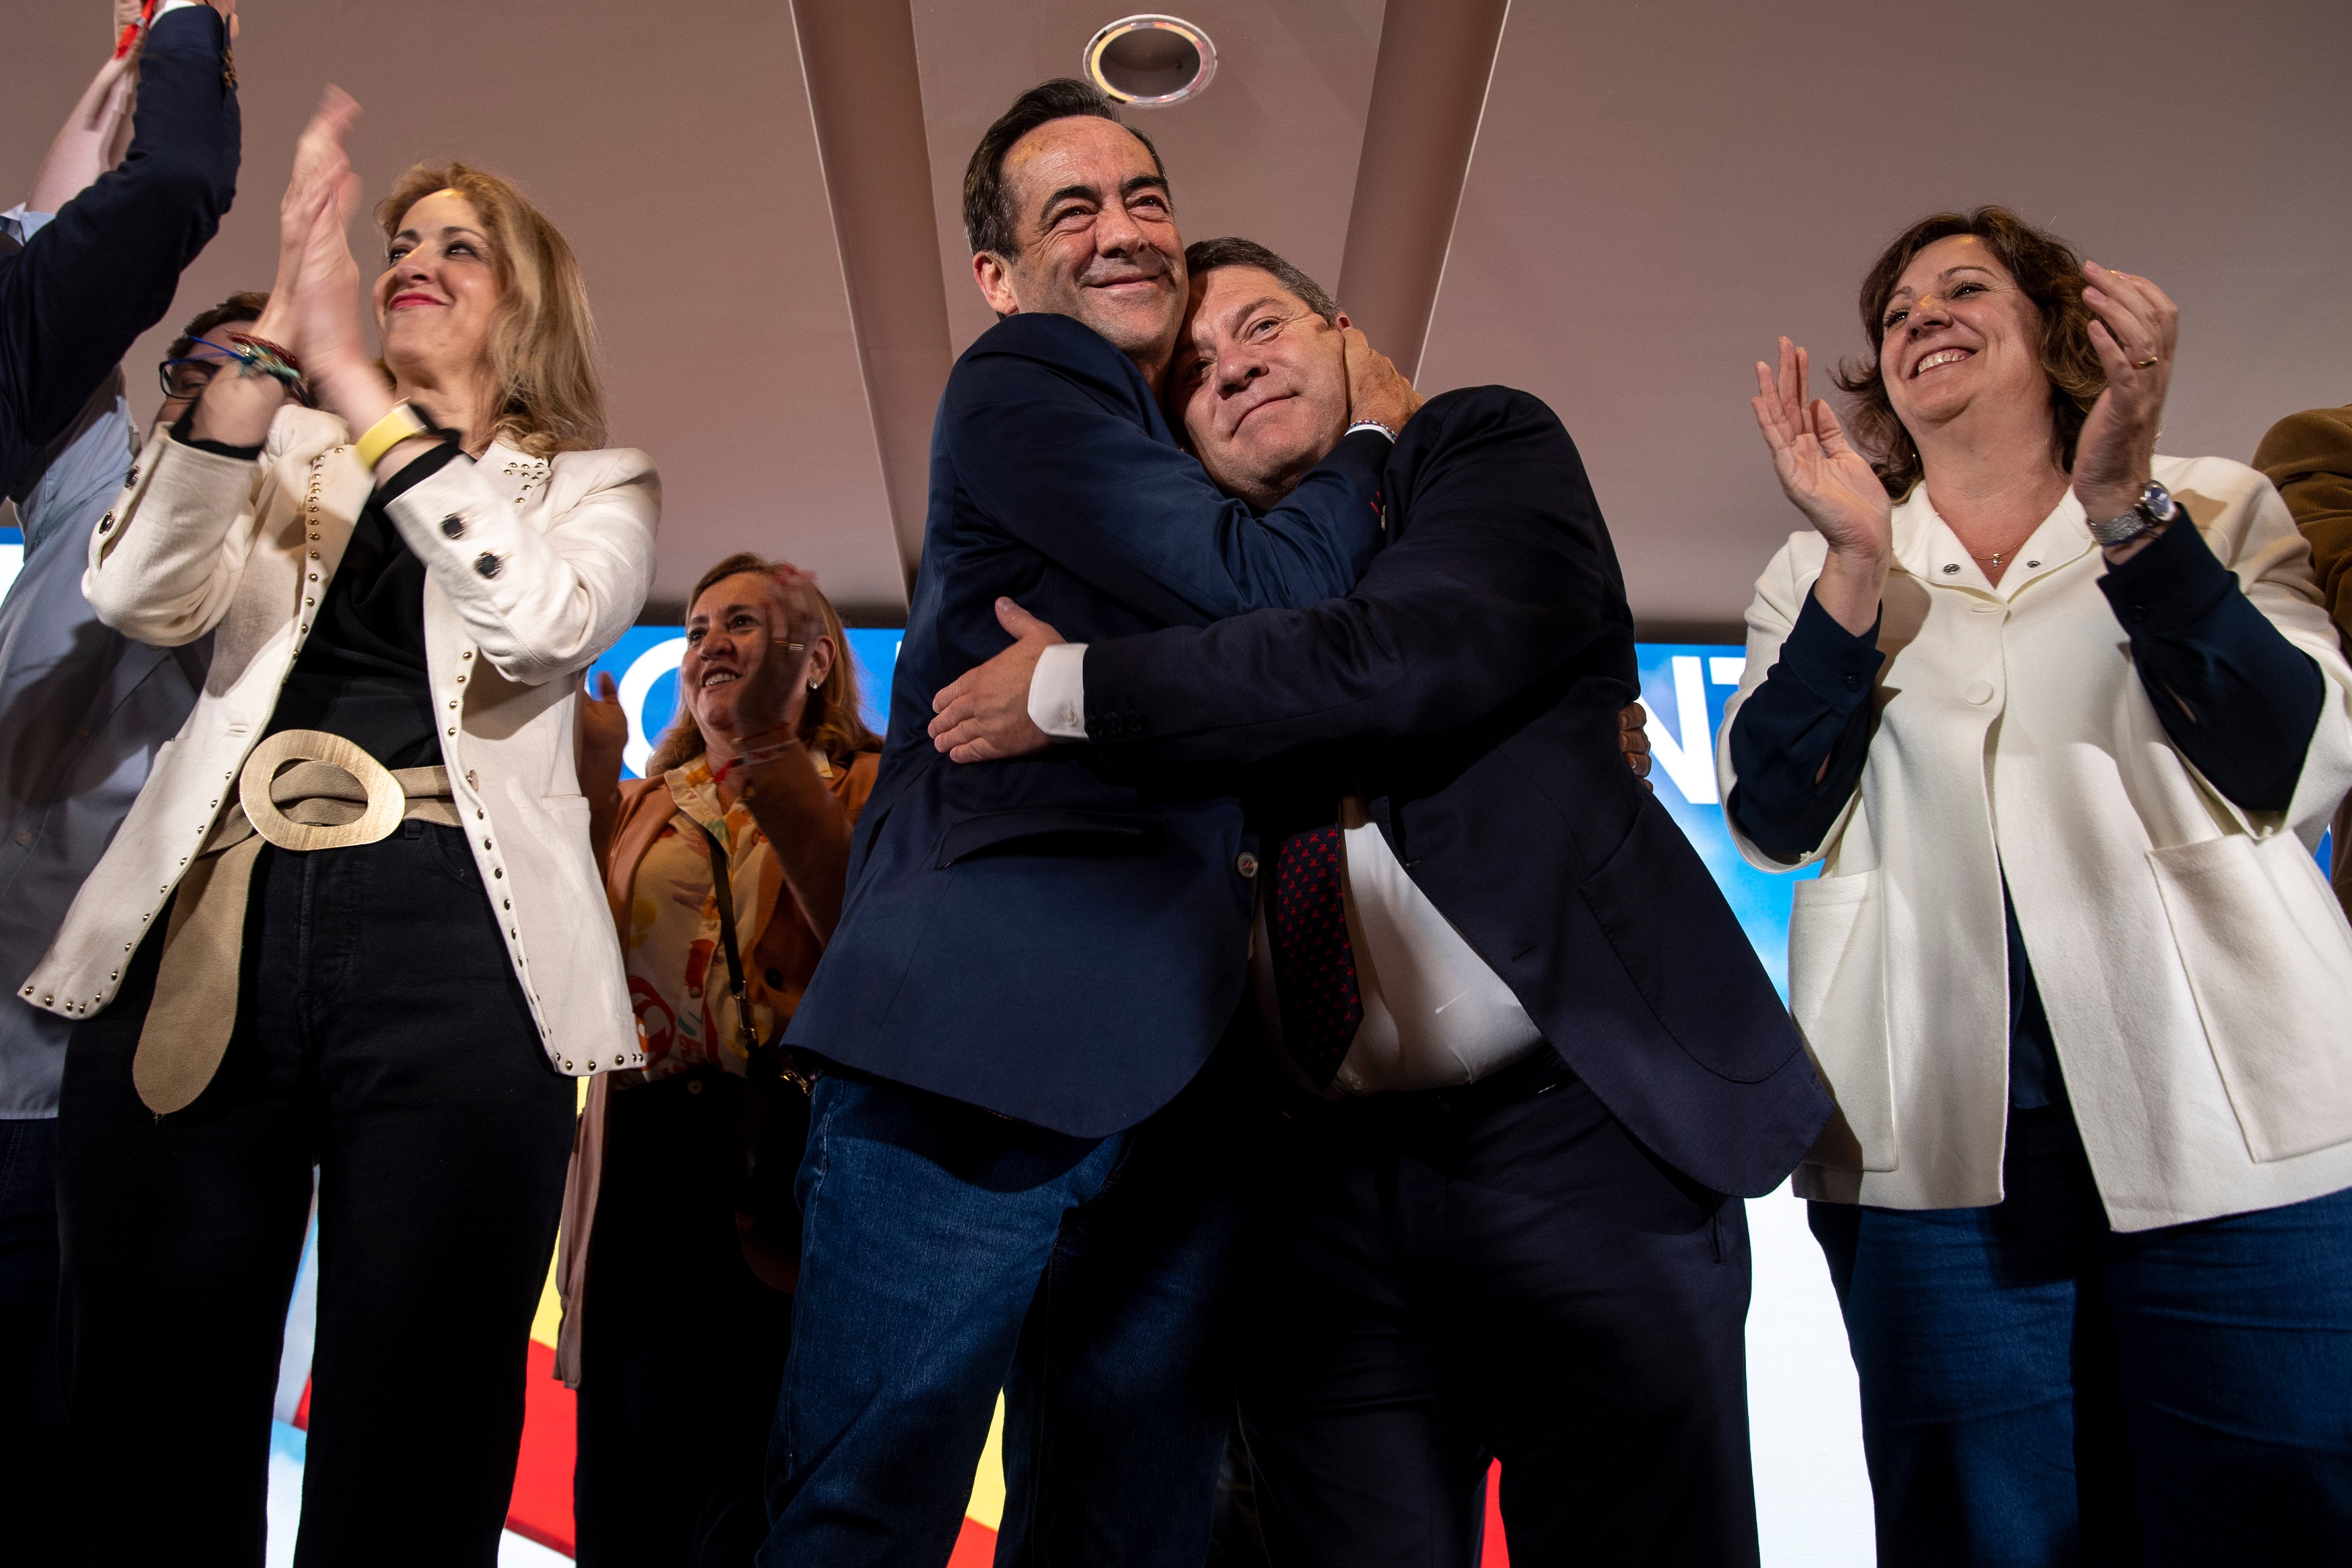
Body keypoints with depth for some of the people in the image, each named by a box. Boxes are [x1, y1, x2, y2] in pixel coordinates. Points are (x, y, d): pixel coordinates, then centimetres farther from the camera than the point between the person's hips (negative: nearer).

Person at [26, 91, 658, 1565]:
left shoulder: (597, 485, 15)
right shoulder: (288, 455, 22)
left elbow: (540, 618, -8)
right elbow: (141, 594, 1)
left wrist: (348, 375, -9)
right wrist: (276, 338, -8)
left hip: (453, 946, -2)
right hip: (208, 934, 3)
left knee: (405, 1441, -1)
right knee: (151, 1423, 3)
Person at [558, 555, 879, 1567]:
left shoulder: (864, 787, 7)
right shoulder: (652, 805, 20)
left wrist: (766, 748, -15)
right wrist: (590, 786, -2)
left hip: (779, 1181, -4)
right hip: (642, 1170, 4)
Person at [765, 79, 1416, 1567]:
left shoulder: (1189, 467, 26)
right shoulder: (1016, 385, 1)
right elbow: (1264, 594, -10)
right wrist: (1370, 436, 8)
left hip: (1167, 1075, 8)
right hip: (981, 1042, -8)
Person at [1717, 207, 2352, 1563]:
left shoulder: (2216, 509, 11)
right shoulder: (1821, 570, 13)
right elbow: (1773, 821, -1)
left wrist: (2129, 508, -15)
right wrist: (1856, 564, -12)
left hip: (2233, 1125, 0)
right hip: (1933, 1142, 1)